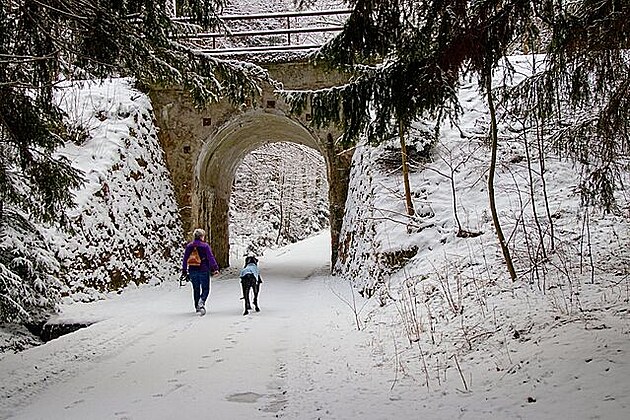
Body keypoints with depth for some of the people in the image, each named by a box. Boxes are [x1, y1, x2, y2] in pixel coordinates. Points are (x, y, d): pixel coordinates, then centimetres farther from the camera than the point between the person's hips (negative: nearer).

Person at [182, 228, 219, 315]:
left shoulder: (189, 246, 6)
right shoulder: (205, 246, -7)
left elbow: (185, 259, 10)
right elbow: (211, 257, -12)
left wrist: (184, 270, 17)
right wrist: (215, 268, -13)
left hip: (192, 271, 4)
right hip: (203, 270, -4)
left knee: (196, 289, 15)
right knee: (205, 289, 3)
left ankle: (197, 307, 18)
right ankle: (201, 302, -23)